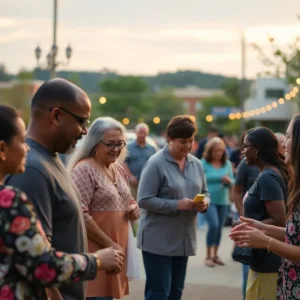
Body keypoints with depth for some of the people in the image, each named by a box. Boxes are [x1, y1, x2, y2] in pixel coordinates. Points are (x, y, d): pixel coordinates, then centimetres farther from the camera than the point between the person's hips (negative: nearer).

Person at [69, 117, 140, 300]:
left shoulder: (120, 170, 13)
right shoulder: (84, 170, -12)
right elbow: (80, 216, -20)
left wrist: (134, 209, 3)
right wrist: (109, 245, -17)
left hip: (116, 251, 8)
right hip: (95, 253, -8)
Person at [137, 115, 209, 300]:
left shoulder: (196, 164, 8)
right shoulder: (156, 164, -13)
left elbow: (204, 192, 17)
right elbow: (144, 200, -17)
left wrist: (204, 202, -7)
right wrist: (177, 205, -24)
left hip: (184, 239, 7)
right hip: (158, 240, -7)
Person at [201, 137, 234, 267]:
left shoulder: (227, 164, 4)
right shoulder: (204, 163, -6)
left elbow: (232, 182, 9)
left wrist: (228, 181, -13)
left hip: (223, 201, 4)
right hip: (209, 200, -4)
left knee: (219, 228, 10)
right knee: (213, 225, -16)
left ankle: (215, 255, 24)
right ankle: (208, 255, -2)